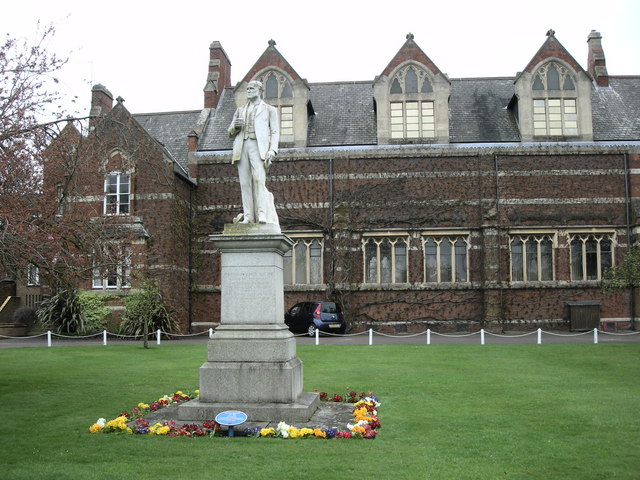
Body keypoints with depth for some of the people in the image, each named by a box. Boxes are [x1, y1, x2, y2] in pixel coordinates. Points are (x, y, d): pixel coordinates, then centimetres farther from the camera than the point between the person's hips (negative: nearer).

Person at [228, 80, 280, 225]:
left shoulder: (269, 109, 16)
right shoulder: (240, 110, 26)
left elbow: (275, 132, 6)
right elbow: (230, 133, 23)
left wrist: (272, 150, -11)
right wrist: (235, 127, -1)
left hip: (258, 146, -4)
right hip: (242, 148, 4)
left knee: (259, 179, -21)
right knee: (245, 182, -5)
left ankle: (262, 214, -27)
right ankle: (248, 216, -7)